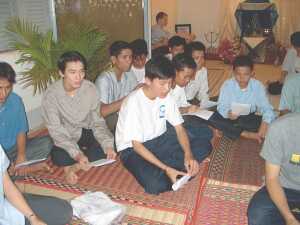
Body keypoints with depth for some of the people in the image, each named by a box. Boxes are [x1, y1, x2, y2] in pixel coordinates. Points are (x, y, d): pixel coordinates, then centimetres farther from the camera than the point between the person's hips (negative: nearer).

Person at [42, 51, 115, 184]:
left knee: (114, 143, -26)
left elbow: (97, 122, -10)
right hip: (67, 137, -2)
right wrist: (77, 154, -38)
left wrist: (108, 144, -28)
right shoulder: (51, 95, -20)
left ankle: (74, 167, -18)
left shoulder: (90, 88, -13)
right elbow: (57, 131, -22)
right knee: (58, 156, -33)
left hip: (88, 132, 2)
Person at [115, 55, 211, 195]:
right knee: (156, 185, -34)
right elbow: (137, 145, -22)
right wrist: (166, 169, -29)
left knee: (202, 149, -9)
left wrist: (188, 154, -21)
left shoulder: (166, 96, -5)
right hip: (133, 149, -7)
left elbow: (179, 129, -2)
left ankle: (157, 170, -12)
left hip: (159, 140, 7)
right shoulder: (134, 102, -25)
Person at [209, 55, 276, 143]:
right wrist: (228, 113, -42)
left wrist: (265, 123, -37)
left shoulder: (258, 86, -12)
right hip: (230, 117, 0)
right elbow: (221, 107, -18)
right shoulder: (227, 85, -13)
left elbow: (266, 108, -16)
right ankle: (245, 134, -25)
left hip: (248, 118, 0)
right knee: (211, 117, -29)